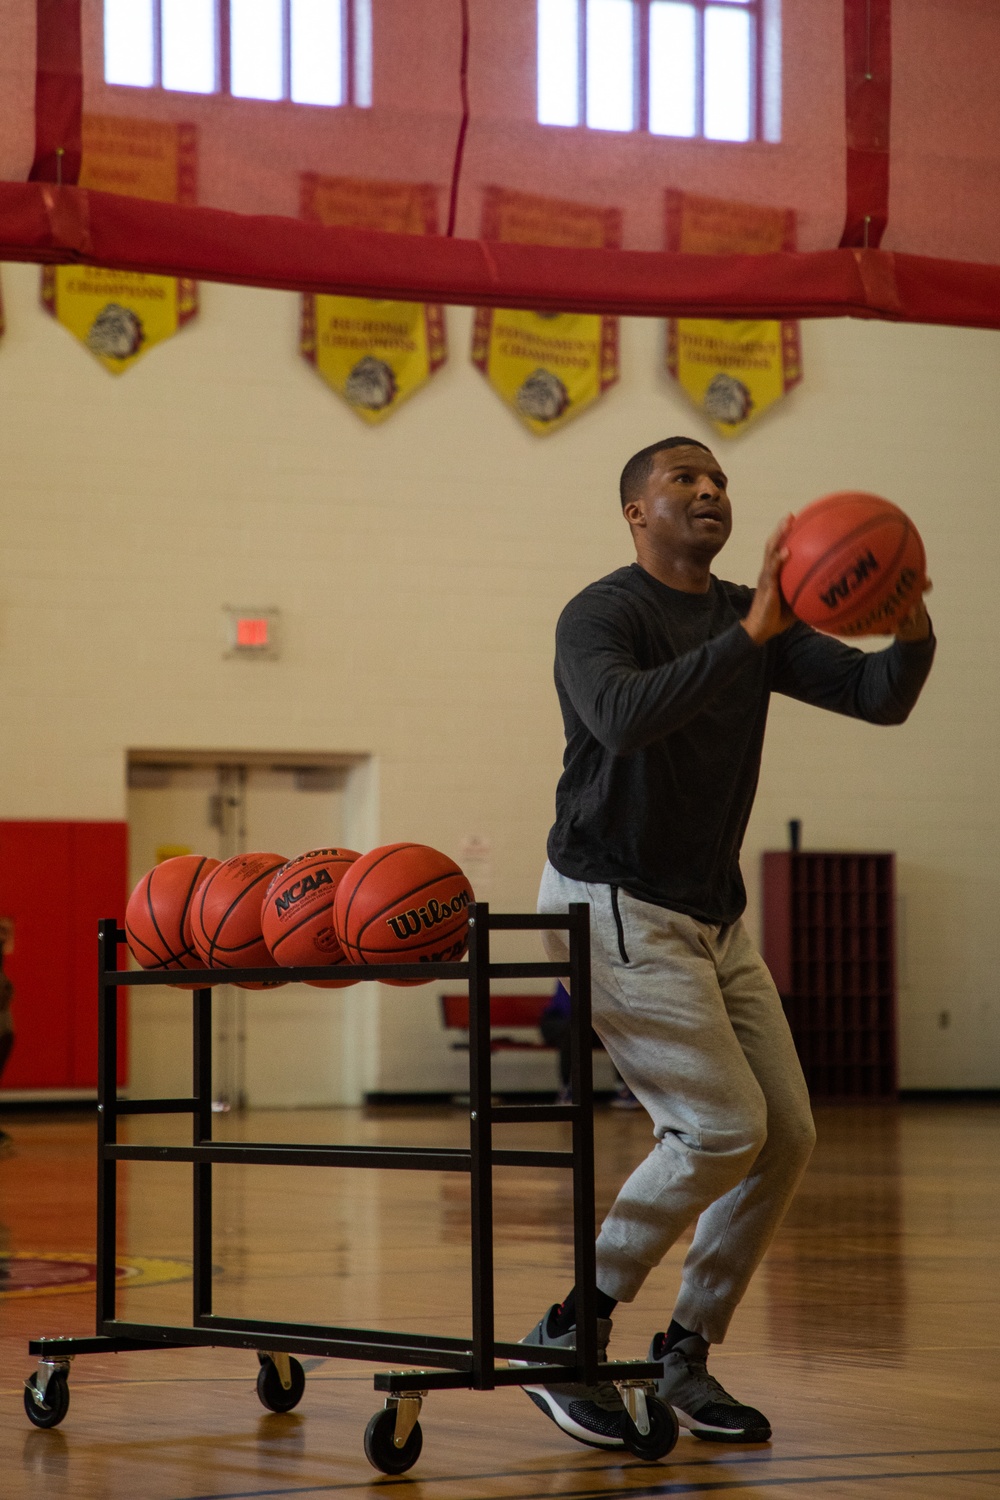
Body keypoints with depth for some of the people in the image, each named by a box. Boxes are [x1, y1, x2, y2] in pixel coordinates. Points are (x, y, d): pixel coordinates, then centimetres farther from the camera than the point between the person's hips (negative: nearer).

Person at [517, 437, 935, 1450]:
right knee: (721, 1129, -15)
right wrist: (750, 634, -39)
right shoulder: (601, 614, -12)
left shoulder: (753, 620, 10)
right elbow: (623, 715, -34)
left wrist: (913, 627, -20)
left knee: (787, 1136, 2)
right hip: (614, 906, -8)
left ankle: (685, 1356, 13)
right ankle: (569, 1337, -4)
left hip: (714, 918, 8)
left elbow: (879, 697, 1)